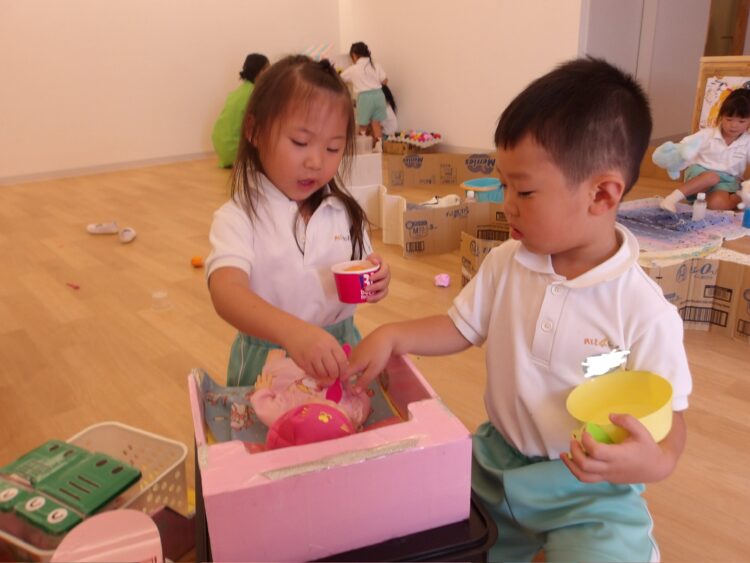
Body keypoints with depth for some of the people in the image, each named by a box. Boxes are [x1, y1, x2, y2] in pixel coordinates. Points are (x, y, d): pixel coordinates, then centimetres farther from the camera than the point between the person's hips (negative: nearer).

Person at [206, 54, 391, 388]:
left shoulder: (345, 211, 2)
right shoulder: (239, 218, -11)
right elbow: (226, 292, -28)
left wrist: (376, 283, -12)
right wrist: (292, 331, -46)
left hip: (339, 355, 3)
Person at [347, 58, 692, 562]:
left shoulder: (644, 312, -19)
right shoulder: (505, 264, -5)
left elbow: (669, 419, -11)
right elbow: (462, 327, 5)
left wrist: (657, 461, -32)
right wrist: (393, 336, -9)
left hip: (591, 489, -4)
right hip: (497, 463, 4)